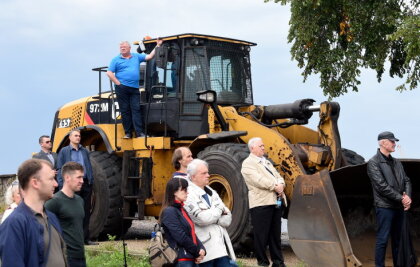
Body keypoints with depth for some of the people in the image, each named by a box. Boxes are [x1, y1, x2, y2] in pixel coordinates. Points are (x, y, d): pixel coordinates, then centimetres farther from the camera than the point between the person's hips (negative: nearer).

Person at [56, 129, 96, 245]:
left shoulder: (84, 151, 17)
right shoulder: (64, 151, 4)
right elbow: (60, 169, 0)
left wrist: (91, 181, 7)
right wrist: (62, 185, -10)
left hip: (85, 183, 5)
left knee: (86, 212, 7)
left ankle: (85, 238, 12)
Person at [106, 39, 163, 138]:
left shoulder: (136, 56, 15)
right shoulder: (116, 59, 6)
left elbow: (149, 56, 12)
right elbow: (109, 73, 0)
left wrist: (157, 46, 6)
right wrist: (118, 83, -7)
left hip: (135, 88, 2)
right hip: (122, 88, -2)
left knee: (136, 109, -4)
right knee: (125, 110, 0)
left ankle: (139, 132, -8)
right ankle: (128, 133, 4)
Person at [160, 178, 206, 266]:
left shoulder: (182, 210, 16)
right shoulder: (169, 212, -12)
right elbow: (181, 237, -18)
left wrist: (202, 249, -2)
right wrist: (197, 252, -10)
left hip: (192, 258, 9)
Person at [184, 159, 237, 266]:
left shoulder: (211, 192, 17)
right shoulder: (188, 194, -6)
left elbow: (227, 219, 9)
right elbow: (201, 218, -19)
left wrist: (211, 216, -10)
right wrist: (219, 209, -2)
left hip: (221, 245, 7)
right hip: (205, 248, -7)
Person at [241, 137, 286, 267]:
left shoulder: (267, 162, 24)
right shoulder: (248, 164, -3)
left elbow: (277, 176, 16)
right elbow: (258, 180, -16)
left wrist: (281, 185, -5)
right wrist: (275, 187, -15)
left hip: (275, 202, 8)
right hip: (261, 203, -7)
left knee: (275, 234, 11)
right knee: (262, 235, -2)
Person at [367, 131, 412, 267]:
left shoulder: (396, 162, 15)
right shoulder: (373, 163, -8)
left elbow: (406, 180, 13)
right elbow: (382, 186, -16)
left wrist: (408, 196, -7)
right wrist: (401, 198, -14)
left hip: (399, 207, 7)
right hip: (384, 207, -7)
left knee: (398, 239, 13)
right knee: (382, 240, -4)